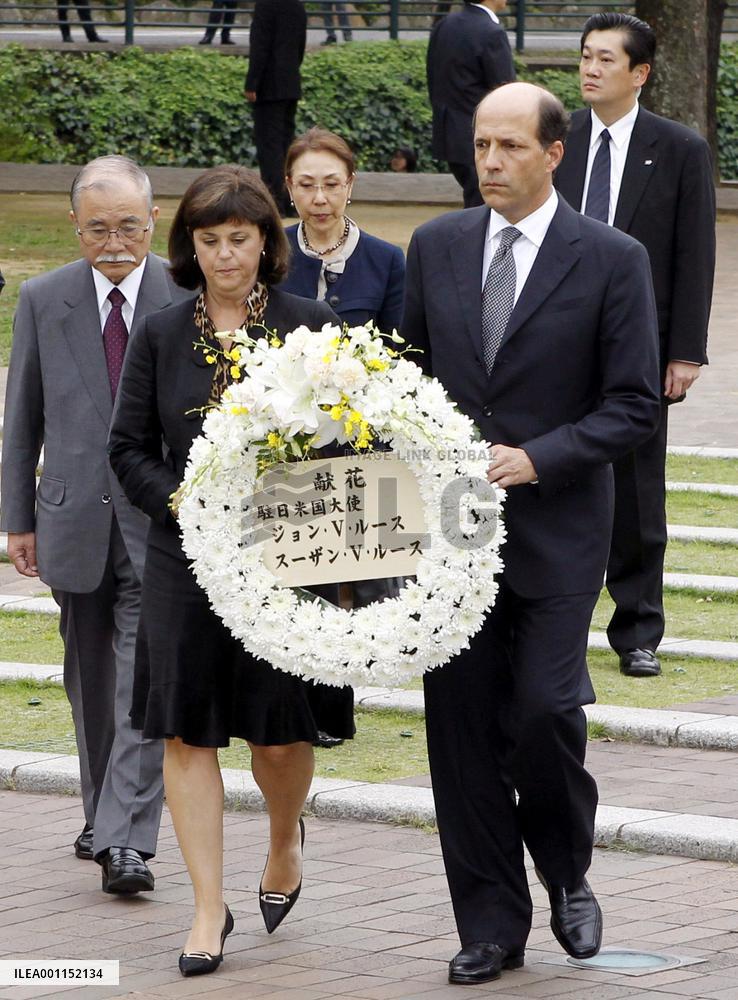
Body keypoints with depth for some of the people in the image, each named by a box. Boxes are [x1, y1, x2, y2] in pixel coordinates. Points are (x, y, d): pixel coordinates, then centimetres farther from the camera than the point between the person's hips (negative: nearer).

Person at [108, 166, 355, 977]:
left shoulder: (310, 327, 1)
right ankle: (209, 910, 3)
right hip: (186, 560, 2)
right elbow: (129, 448, 6)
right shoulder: (161, 337, 6)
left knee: (281, 731, 3)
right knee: (187, 729, -2)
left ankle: (284, 839, 35)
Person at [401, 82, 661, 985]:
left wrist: (537, 459, -15)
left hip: (556, 530, -4)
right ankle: (490, 926, 11)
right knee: (460, 725, 2)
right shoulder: (435, 248, 8)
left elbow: (633, 405, -5)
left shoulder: (611, 260, -5)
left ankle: (567, 874, 18)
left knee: (545, 708, -11)